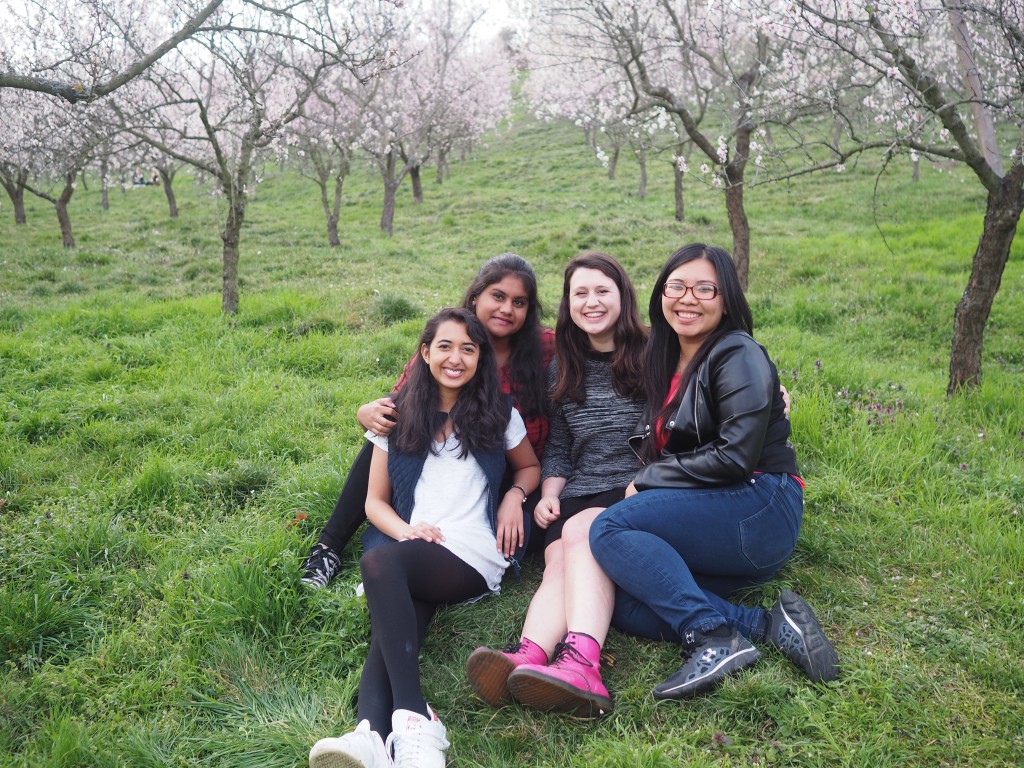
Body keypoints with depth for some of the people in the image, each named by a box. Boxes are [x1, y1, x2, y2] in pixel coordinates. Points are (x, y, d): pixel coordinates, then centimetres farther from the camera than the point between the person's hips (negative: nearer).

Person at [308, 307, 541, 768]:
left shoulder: (498, 414, 15)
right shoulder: (399, 416, 18)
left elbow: (530, 467, 30)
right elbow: (375, 501, 17)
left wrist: (515, 495, 6)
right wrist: (405, 530, -6)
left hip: (472, 556, -3)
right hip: (406, 548, 3)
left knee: (380, 561, -36)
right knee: (394, 623, -33)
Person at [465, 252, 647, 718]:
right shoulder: (562, 371, 17)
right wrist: (548, 494, 1)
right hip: (579, 496, 3)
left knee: (581, 531, -34)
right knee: (560, 565, -28)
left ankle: (580, 662, -55)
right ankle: (529, 656, -57)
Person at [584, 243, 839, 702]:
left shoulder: (739, 356, -7)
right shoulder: (667, 364, 18)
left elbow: (736, 457, -17)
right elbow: (657, 451, 21)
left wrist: (647, 481, -9)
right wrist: (645, 486, 0)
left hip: (758, 512, -8)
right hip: (703, 519, 8)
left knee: (610, 529, -22)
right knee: (624, 605, -15)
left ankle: (714, 640, -26)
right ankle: (769, 626, -16)